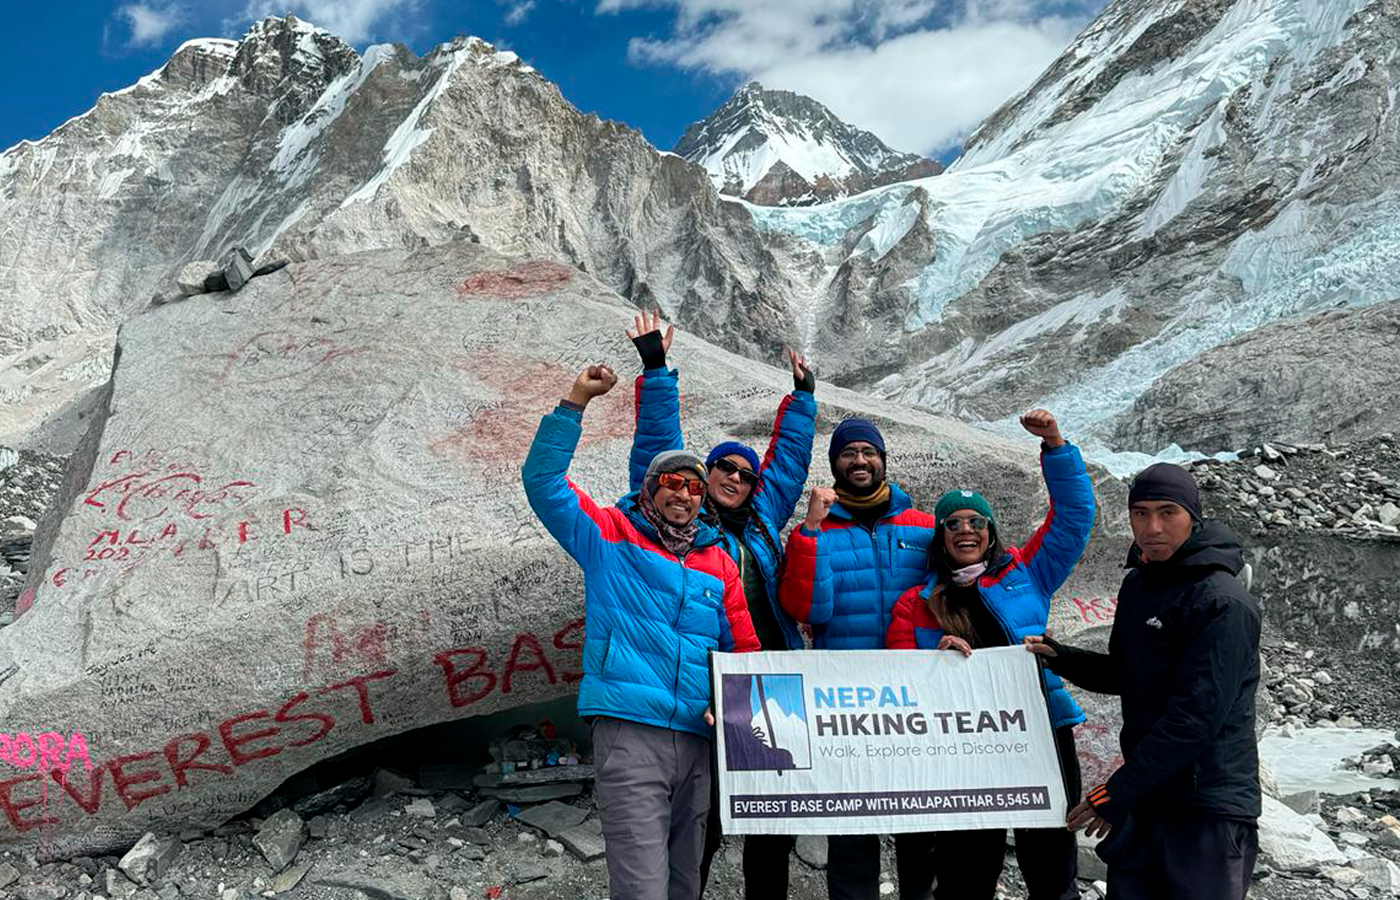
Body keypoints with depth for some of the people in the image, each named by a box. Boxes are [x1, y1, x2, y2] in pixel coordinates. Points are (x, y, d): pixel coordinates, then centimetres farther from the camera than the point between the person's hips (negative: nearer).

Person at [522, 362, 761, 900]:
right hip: (628, 729, -5)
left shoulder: (719, 564, 16)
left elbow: (745, 650, 18)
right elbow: (542, 480, -4)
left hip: (697, 738, 5)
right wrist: (575, 403, -10)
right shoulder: (610, 537, 6)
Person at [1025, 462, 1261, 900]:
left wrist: (1118, 792, -19)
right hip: (1143, 800, 8)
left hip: (1210, 812, -7)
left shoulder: (1224, 603, -17)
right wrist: (1060, 657, 3)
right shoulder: (1138, 584, 9)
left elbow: (1194, 718, -22)